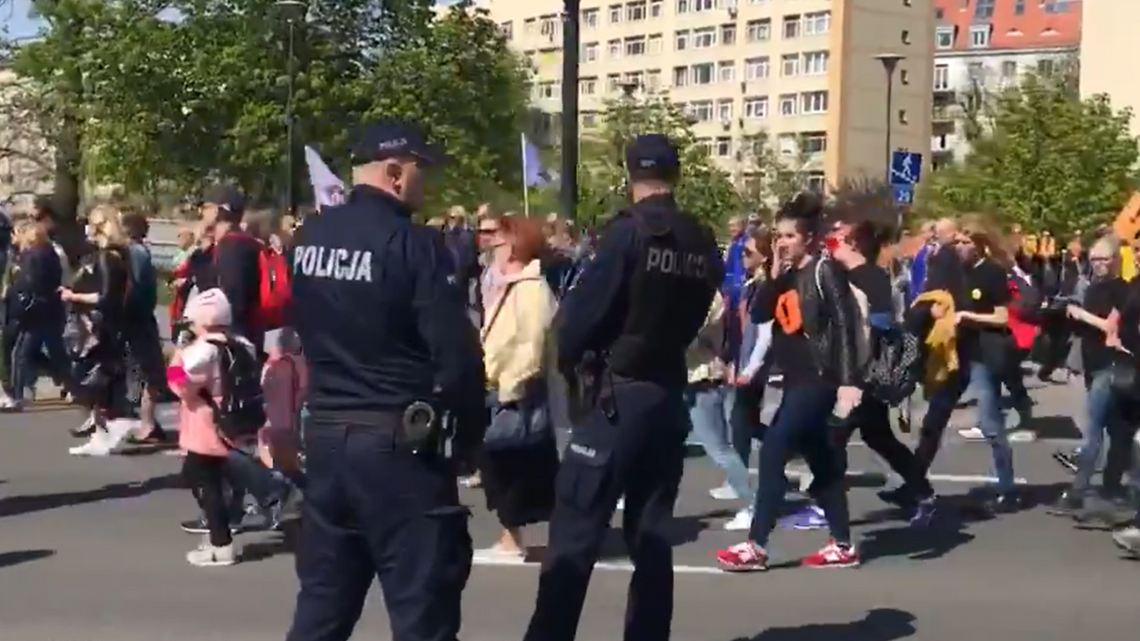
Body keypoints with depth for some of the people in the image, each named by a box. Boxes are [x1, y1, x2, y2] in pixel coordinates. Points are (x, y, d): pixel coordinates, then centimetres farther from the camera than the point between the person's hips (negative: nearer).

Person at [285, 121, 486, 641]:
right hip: (397, 441, -7)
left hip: (324, 433, 7)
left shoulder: (307, 238, 6)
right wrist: (470, 427, -2)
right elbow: (456, 354, -15)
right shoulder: (414, 244, -14)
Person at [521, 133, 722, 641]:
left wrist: (569, 357, 8)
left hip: (618, 393, -6)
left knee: (574, 533, -4)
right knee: (652, 534, 11)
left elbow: (585, 308, -10)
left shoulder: (628, 232, -11)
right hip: (668, 394, 6)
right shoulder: (704, 246, 5)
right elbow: (693, 319, 12)